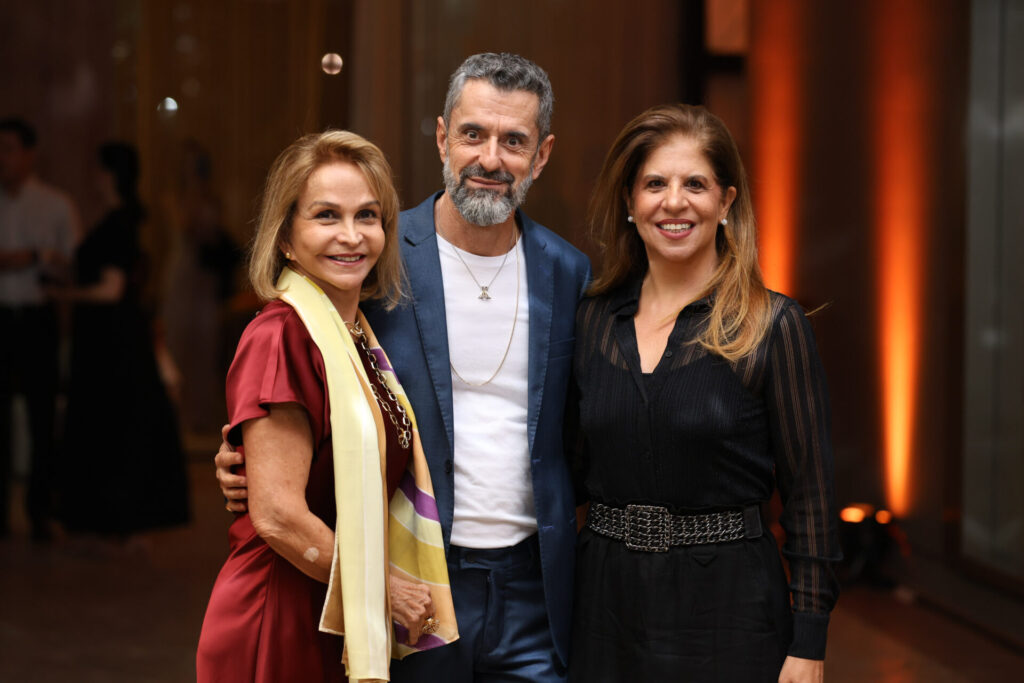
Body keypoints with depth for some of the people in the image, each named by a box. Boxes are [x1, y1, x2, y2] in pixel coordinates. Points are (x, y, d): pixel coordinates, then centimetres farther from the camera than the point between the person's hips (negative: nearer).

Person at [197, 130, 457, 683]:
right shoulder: (279, 337, -17)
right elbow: (279, 516, -21)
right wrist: (386, 589, -11)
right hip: (278, 632, -8)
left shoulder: (361, 338, 8)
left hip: (347, 633, 8)